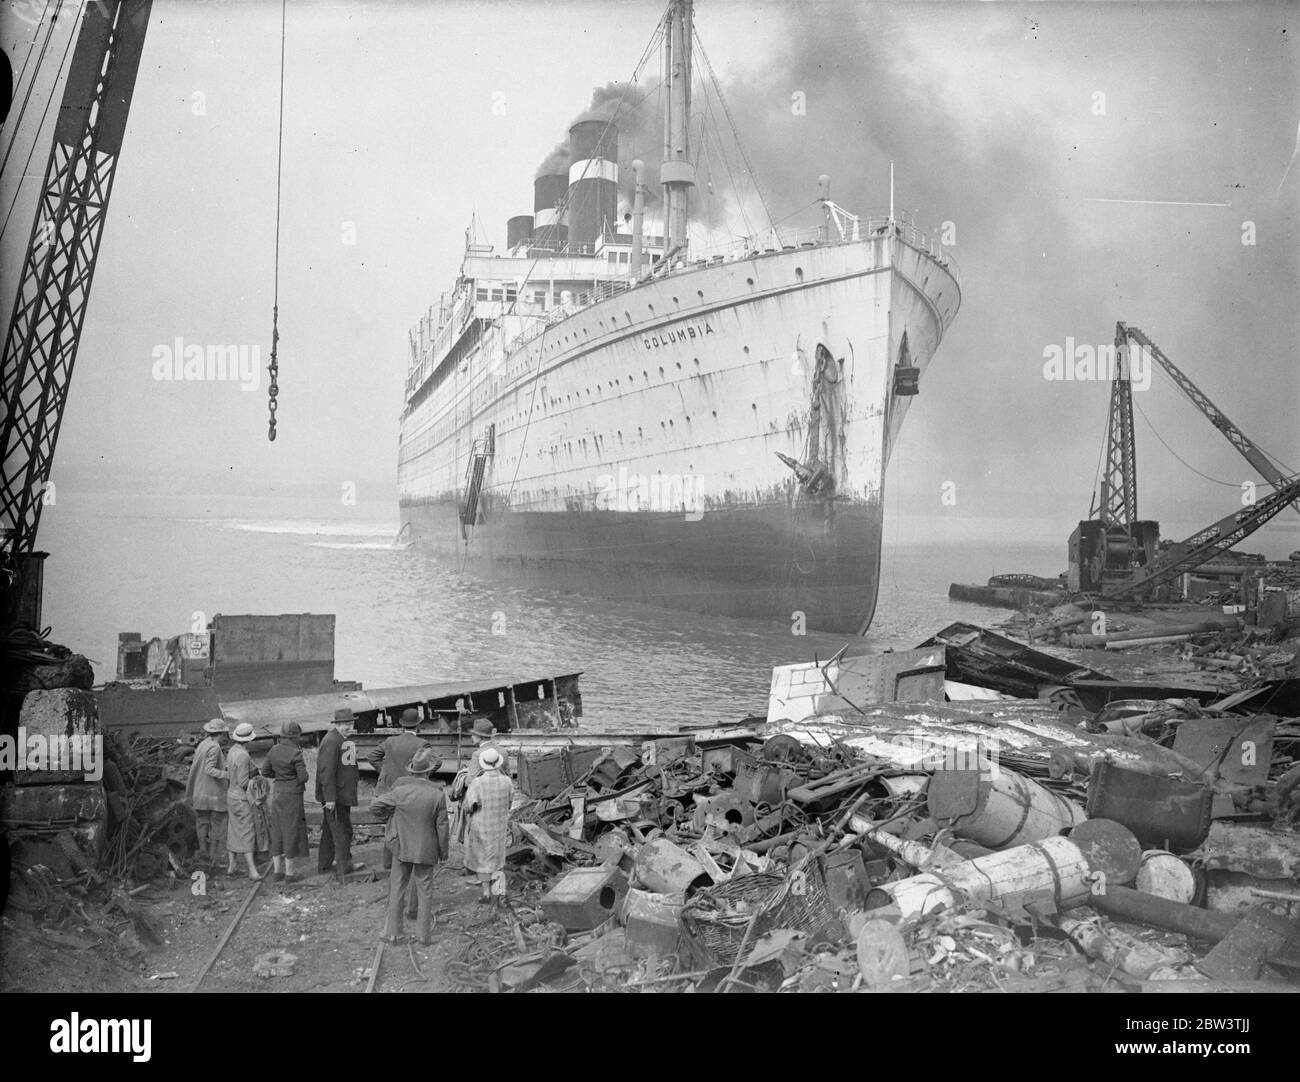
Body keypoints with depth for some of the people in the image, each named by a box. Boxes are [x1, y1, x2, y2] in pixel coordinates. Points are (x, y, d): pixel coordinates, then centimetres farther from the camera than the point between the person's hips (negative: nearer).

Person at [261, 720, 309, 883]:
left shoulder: (274, 750, 2)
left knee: (278, 833, 13)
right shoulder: (296, 753, -18)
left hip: (277, 794, 6)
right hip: (293, 795, -6)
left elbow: (265, 772, 10)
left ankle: (277, 871, 15)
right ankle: (289, 873, 5)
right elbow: (303, 777, -17)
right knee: (292, 833, 1)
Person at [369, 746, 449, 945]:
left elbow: (375, 805, -4)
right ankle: (424, 934, 17)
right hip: (426, 851, 0)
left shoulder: (400, 791, -15)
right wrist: (443, 852, 4)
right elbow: (442, 828, -9)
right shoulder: (438, 796, -16)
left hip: (401, 848, 0)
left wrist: (389, 815, 15)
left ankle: (393, 933, 18)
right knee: (425, 892, 13)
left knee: (397, 890, 13)